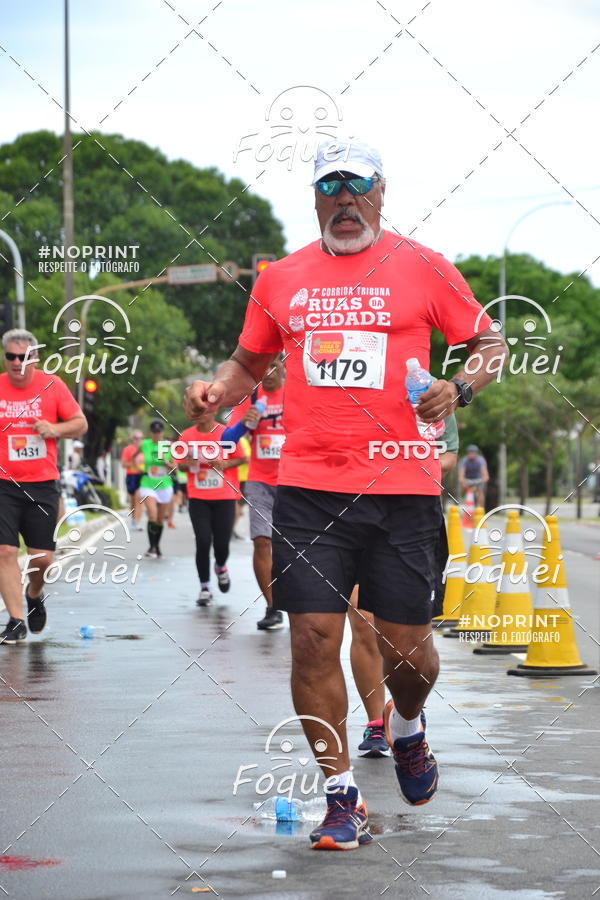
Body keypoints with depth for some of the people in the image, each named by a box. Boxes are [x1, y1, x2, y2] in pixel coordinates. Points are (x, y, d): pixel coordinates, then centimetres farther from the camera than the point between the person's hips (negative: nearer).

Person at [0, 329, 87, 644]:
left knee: (42, 556, 3)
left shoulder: (52, 385, 0)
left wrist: (55, 429, -13)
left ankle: (34, 594, 36)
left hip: (42, 484, 0)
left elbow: (80, 424, 4)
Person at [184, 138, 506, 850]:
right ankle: (342, 796, 7)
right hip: (307, 489, 2)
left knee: (407, 643, 3)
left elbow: (490, 344, 10)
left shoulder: (422, 269, 4)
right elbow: (249, 362, 23)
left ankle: (406, 727, 38)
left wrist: (460, 388, -9)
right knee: (313, 638, -5)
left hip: (402, 489, -1)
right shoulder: (280, 279, 11)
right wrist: (216, 390, 2)